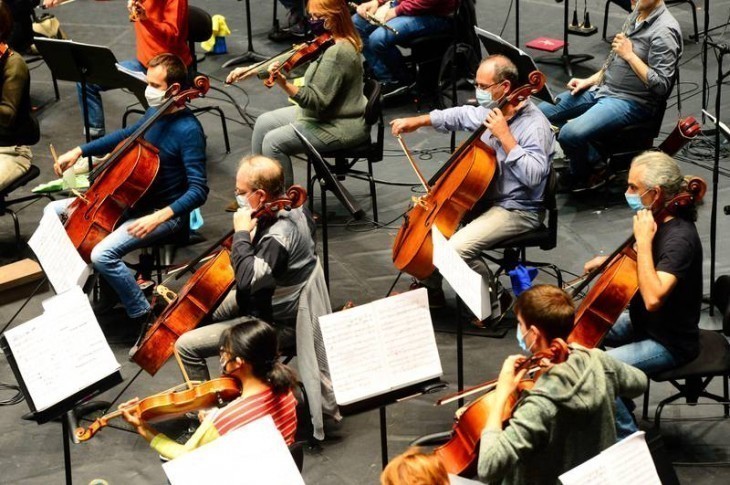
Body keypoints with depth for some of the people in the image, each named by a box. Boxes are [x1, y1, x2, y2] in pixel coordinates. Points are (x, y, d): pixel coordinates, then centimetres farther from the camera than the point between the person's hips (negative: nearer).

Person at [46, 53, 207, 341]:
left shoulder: (188, 131, -23)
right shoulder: (156, 112, 2)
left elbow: (198, 191, -26)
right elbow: (126, 136, 23)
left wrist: (159, 217, -36)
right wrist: (80, 151, 16)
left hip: (164, 212, -9)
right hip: (132, 199, 9)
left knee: (102, 254, -31)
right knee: (55, 212, 10)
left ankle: (143, 317, -13)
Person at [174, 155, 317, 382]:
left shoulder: (279, 236, -34)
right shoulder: (291, 207, -6)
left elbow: (247, 280, -39)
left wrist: (241, 233, -29)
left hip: (277, 323, -10)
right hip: (269, 298, 10)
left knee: (186, 346, -12)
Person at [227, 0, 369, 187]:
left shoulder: (336, 53, -27)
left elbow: (317, 101, -29)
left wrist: (284, 85, -41)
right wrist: (249, 70, 3)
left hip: (342, 127, -11)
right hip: (326, 113, 11)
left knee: (274, 142, -16)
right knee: (264, 123, 11)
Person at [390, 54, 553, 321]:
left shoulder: (535, 126, -23)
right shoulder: (491, 111, 1)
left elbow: (533, 176, -36)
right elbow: (460, 116, 22)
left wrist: (504, 136, -34)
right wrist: (418, 121, 16)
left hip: (518, 210, -9)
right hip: (483, 195, 9)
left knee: (457, 248, -26)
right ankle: (430, 290, 23)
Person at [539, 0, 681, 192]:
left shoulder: (665, 30, -19)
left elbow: (660, 86, -23)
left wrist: (630, 54, -21)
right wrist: (589, 81, 10)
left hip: (632, 102, -10)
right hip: (604, 89, 10)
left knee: (570, 133, -27)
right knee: (543, 111, 5)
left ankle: (582, 175, 5)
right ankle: (590, 158, 13)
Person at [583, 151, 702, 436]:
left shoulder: (680, 237, -29)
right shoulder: (659, 219, -1)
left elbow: (653, 298, -41)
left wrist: (643, 240, -36)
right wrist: (610, 261, 4)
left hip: (670, 343, -10)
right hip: (643, 323, 10)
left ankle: (628, 440, -7)